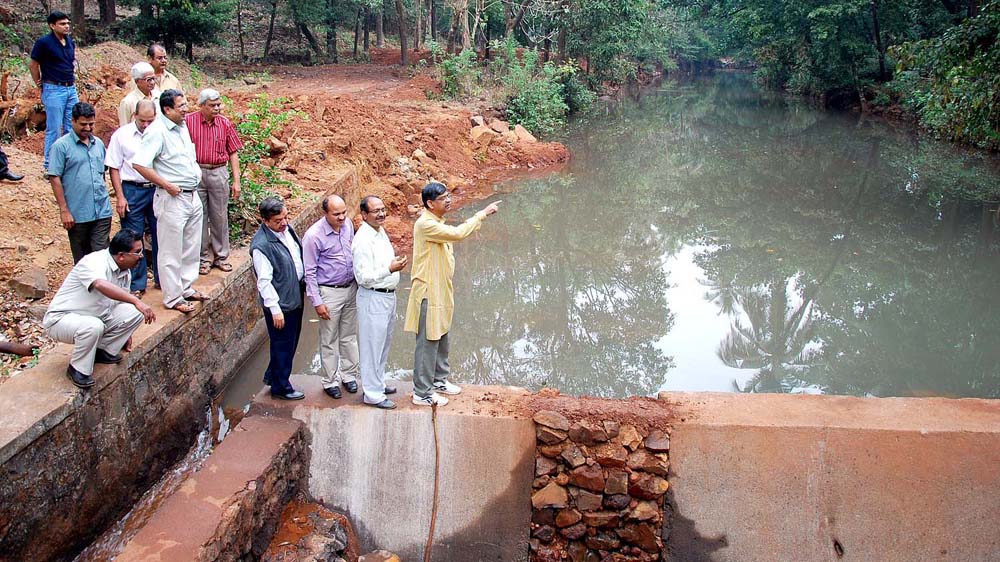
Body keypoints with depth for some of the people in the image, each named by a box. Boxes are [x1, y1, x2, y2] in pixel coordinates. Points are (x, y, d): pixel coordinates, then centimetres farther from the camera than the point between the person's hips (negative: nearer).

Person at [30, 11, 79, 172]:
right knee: (54, 129, -3)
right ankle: (50, 166, 6)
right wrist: (40, 85, 1)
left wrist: (72, 79, 15)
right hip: (54, 90, -6)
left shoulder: (70, 42, 8)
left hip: (71, 89, 6)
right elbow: (33, 65, -3)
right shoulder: (44, 43, -10)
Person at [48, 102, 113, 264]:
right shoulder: (61, 146, -5)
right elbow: (55, 178, -8)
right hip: (77, 214, -3)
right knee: (82, 260, 8)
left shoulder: (99, 144, 11)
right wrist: (64, 210, -11)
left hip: (102, 212, 3)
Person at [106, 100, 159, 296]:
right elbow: (114, 168, 2)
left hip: (157, 189, 2)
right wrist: (120, 197, -4)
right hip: (132, 190, -1)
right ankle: (136, 285, 11)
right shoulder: (122, 135, 0)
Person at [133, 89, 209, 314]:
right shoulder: (157, 131, -17)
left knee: (191, 247, 18)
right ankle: (172, 298, 8)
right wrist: (166, 185, -18)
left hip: (192, 196, 9)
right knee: (171, 252, 1)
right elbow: (139, 164, -23)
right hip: (172, 199, -9)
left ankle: (186, 288, 31)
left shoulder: (182, 126, 10)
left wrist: (197, 173, 12)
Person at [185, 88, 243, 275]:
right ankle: (203, 257, 16)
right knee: (199, 217, 5)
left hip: (219, 173, 2)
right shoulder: (188, 121, -4)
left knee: (220, 217, 8)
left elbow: (233, 153, 7)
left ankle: (221, 256, 20)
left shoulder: (225, 123, 4)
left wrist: (236, 181, 3)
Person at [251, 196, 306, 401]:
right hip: (280, 302, -9)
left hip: (295, 297, 9)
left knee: (291, 342, 22)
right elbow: (264, 281, -22)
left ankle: (272, 375, 41)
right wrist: (275, 309, -20)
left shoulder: (287, 229, 0)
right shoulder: (261, 245, -25)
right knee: (282, 345, 7)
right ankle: (280, 387, 25)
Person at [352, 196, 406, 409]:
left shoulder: (381, 231, 8)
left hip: (388, 295, 10)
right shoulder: (363, 240, -22)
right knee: (372, 345, 0)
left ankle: (378, 382, 35)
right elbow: (363, 277, -24)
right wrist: (390, 269, -31)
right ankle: (372, 394, 9)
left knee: (384, 342, 20)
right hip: (373, 298, -10)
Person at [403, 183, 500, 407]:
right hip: (428, 292, -10)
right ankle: (422, 393, 6)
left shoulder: (438, 222, 12)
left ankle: (439, 380, 35)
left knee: (441, 339, 20)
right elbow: (458, 233, -32)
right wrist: (483, 213, -25)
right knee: (428, 342, -2)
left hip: (441, 290, 10)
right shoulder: (425, 224, -21)